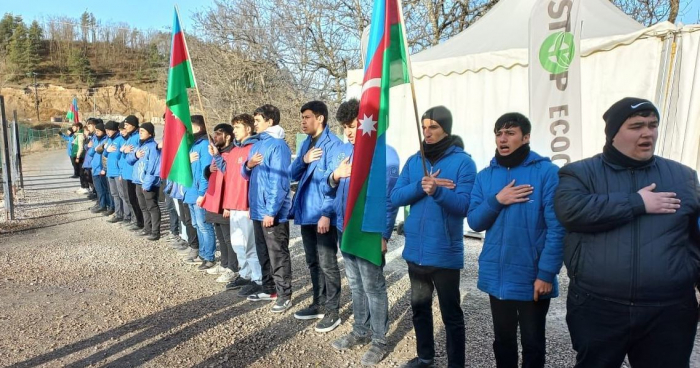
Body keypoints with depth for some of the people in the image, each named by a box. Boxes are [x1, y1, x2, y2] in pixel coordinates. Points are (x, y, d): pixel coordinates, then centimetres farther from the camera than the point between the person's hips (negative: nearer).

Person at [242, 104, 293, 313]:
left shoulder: (278, 145, -13)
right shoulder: (257, 145, 14)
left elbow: (279, 182, -18)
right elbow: (246, 175, 18)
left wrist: (271, 211, -21)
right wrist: (248, 165, -5)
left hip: (273, 212, -9)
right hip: (258, 210, 9)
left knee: (278, 255, 0)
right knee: (263, 253, 17)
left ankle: (284, 295, 10)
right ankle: (269, 289, 30)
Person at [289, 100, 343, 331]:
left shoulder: (332, 144, -12)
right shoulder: (306, 143, 14)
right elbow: (294, 175, 12)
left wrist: (327, 213, -23)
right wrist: (303, 160, -8)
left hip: (323, 214, -8)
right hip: (306, 212, 8)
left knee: (327, 264, 1)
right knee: (313, 262, 17)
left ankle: (332, 311, 13)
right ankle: (318, 304, 30)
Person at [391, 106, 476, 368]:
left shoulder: (463, 162, -8)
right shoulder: (413, 161, 7)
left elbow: (464, 205, -17)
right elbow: (395, 198, -1)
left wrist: (437, 191, -33)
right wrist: (421, 186, -18)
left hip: (444, 253, -5)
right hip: (415, 250, 6)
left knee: (451, 314, 7)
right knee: (419, 306, 20)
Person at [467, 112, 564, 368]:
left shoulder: (547, 172, -10)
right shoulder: (485, 176, 4)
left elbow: (556, 228, -13)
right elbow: (474, 221, 2)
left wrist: (547, 273, -16)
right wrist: (497, 200, -14)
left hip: (532, 276, -4)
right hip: (496, 276, 4)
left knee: (533, 343, 14)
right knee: (503, 339, 20)